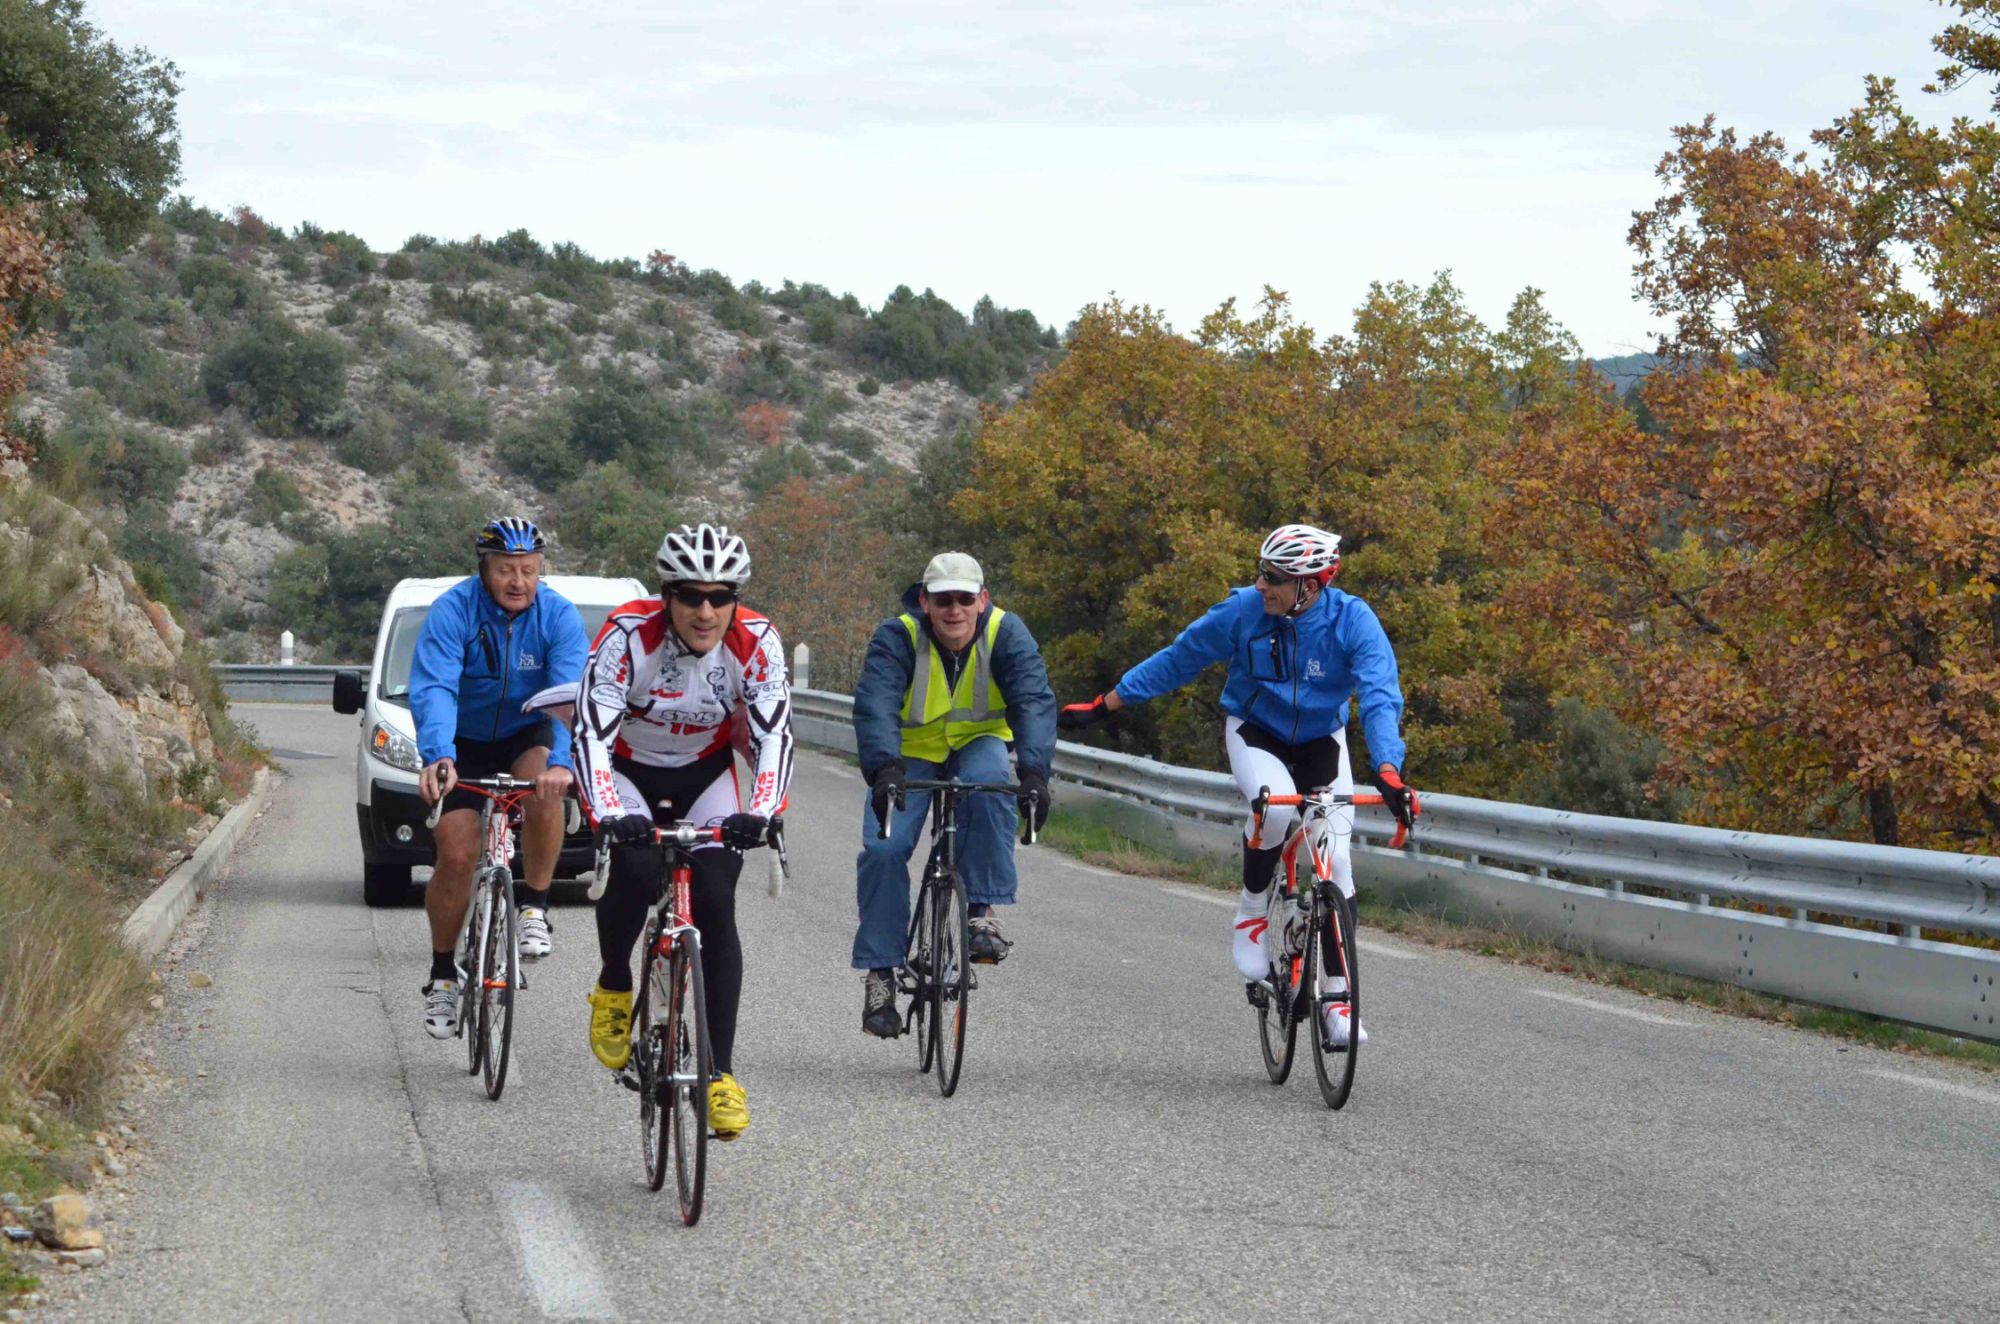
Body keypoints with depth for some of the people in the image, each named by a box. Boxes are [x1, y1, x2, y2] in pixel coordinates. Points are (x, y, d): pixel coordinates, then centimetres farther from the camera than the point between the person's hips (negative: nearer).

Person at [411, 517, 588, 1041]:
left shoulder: (559, 615, -17)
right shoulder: (453, 610, -21)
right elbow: (433, 689, -32)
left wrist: (561, 762, -46)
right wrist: (438, 757, -50)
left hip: (526, 735, 0)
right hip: (466, 742, 0)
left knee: (544, 788, -34)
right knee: (457, 855, -12)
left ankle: (533, 908, -15)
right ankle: (443, 974, 8)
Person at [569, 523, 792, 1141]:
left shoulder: (755, 642, -23)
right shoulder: (629, 634, -29)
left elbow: (775, 734, -28)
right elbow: (592, 733, -35)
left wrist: (760, 812, -46)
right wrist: (610, 815, -51)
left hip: (706, 775, 2)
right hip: (629, 770, -2)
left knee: (715, 905, -15)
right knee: (635, 869, -30)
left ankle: (721, 1074, -10)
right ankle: (614, 990, 0)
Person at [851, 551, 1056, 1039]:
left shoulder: (1006, 633, -19)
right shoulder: (897, 637, -22)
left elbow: (1034, 701, -31)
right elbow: (875, 704, -36)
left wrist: (1035, 771, -48)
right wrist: (884, 769, -54)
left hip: (976, 743, 0)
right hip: (911, 752, 0)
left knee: (990, 785, -35)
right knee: (883, 848, -20)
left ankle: (983, 912, -24)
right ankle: (879, 972, -8)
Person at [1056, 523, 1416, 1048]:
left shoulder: (1353, 621, -23)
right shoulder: (1242, 610, -20)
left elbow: (1380, 697, -33)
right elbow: (1177, 660, -6)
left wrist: (1387, 770, -50)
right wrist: (1103, 706, -2)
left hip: (1319, 739, 1)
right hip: (1254, 731, -1)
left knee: (1336, 864, -10)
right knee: (1275, 808, -34)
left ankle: (1337, 998, 0)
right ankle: (1251, 909, -8)